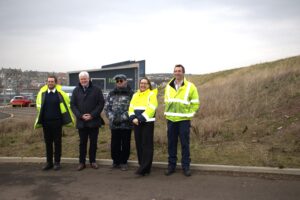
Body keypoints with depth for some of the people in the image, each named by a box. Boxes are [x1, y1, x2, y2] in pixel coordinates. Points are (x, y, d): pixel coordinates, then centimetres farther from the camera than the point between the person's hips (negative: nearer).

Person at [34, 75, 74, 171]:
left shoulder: (60, 93, -6)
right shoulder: (42, 92, 3)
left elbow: (68, 102, 5)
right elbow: (38, 104, 19)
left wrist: (64, 114, 4)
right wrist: (41, 114, 13)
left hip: (57, 121, -3)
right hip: (45, 122, 3)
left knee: (57, 142, 5)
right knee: (48, 142, 10)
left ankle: (57, 162, 15)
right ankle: (49, 162, 20)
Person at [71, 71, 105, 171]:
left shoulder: (96, 90, 0)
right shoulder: (76, 91, 7)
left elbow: (101, 103, -4)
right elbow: (73, 105, 4)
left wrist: (92, 115, -12)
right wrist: (80, 116, -10)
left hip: (94, 121, -1)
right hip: (81, 122, 1)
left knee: (93, 142, 8)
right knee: (82, 143, 8)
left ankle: (92, 161, 21)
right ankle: (82, 162, 17)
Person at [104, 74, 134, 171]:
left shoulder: (131, 94, -2)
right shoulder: (111, 94, 11)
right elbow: (107, 107, 8)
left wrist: (122, 118, -16)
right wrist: (112, 118, -7)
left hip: (126, 124, -3)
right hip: (114, 124, 3)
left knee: (125, 144, 5)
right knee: (114, 144, 9)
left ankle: (124, 162, 21)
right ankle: (115, 160, 28)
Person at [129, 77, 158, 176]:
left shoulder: (152, 94, -2)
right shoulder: (135, 95, 17)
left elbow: (150, 109, -14)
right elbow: (131, 108, 11)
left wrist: (139, 119, -19)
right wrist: (133, 118, -9)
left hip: (147, 123, -6)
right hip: (136, 123, 6)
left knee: (147, 145, -6)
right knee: (139, 145, 9)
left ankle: (144, 168, -6)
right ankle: (143, 166, 20)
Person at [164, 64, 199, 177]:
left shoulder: (190, 86, -3)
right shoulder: (168, 87, 8)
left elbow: (195, 103, -1)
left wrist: (189, 114, -6)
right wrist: (167, 112, 9)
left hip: (184, 120, -3)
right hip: (171, 120, 4)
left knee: (185, 144, 2)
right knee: (171, 144, 8)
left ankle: (186, 166, 14)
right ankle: (171, 165, 19)